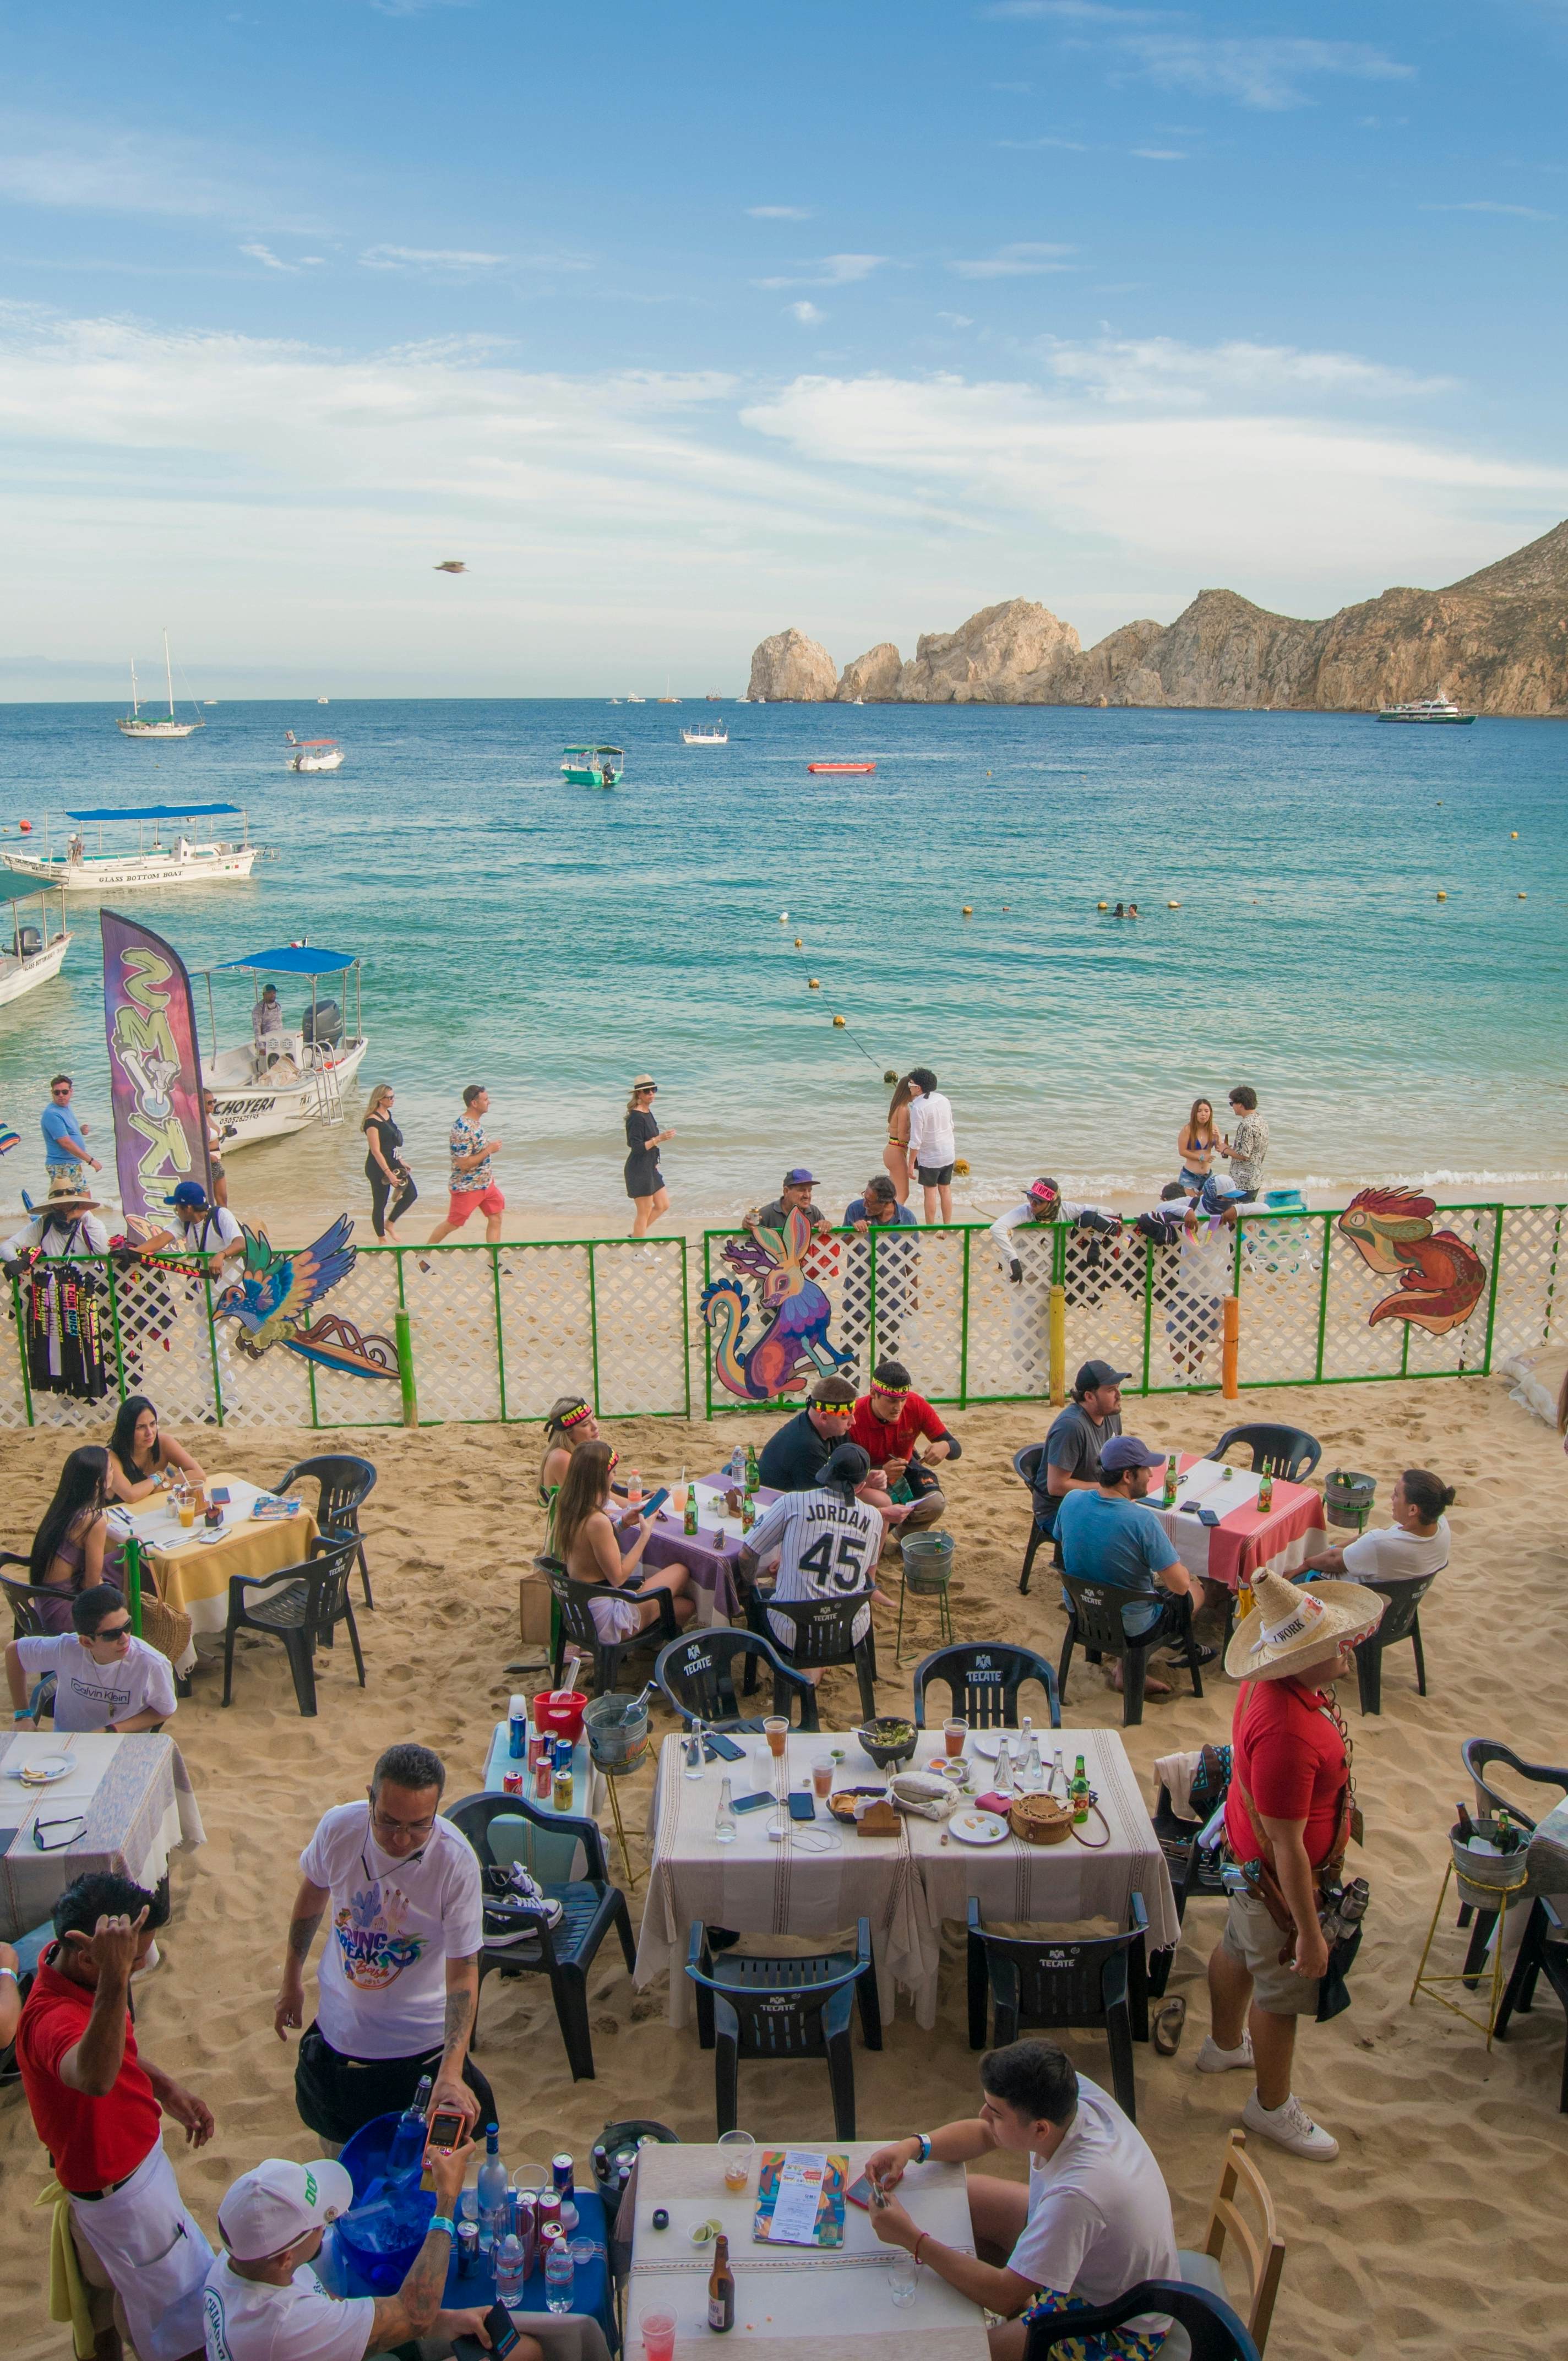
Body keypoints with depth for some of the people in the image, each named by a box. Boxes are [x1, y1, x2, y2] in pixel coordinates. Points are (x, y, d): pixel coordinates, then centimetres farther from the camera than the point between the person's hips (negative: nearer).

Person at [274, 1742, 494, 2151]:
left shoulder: (456, 1860, -29)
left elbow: (463, 1971, -24)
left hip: (421, 2042, -2)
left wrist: (451, 2072, -33)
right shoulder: (338, 1827, -21)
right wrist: (291, 1980, 10)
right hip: (339, 2028, 3)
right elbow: (312, 1895, 1)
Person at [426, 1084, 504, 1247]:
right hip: (467, 1188, -8)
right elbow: (464, 1164, -28)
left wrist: (489, 1175, 18)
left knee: (496, 1218, 6)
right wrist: (489, 1150, -22)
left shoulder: (476, 1122, 4)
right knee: (453, 1224, 6)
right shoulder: (463, 1129, -27)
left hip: (486, 1183, 8)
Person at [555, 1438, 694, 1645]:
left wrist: (622, 1524, 4)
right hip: (606, 1620, -9)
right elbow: (617, 1577, -21)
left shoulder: (566, 1507, -1)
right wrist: (645, 1534, -14)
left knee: (686, 1604, 13)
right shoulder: (597, 1521, -28)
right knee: (681, 1572, 9)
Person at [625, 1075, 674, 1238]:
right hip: (639, 1170, -10)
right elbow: (637, 1147, -23)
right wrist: (659, 1139, -29)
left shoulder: (648, 1113, 11)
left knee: (663, 1206, 14)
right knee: (645, 1212, -2)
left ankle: (635, 1236, 24)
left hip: (650, 1168, 10)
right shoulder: (636, 1117, -18)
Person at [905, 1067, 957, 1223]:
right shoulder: (943, 1100, 0)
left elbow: (916, 1141, -21)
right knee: (946, 1190, 14)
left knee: (930, 1192, 6)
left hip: (930, 1158, -6)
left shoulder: (918, 1108, -22)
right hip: (949, 1153, 6)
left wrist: (911, 1164, -13)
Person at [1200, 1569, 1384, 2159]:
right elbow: (1287, 1848, -33)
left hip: (1249, 1857, 9)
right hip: (1279, 1881, -9)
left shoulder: (1275, 1685, -12)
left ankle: (1225, 2044, 55)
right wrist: (1309, 1932, -24)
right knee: (1283, 1989, 14)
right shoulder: (1288, 1734, -42)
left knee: (1239, 1948, 30)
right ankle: (1273, 2106, 38)